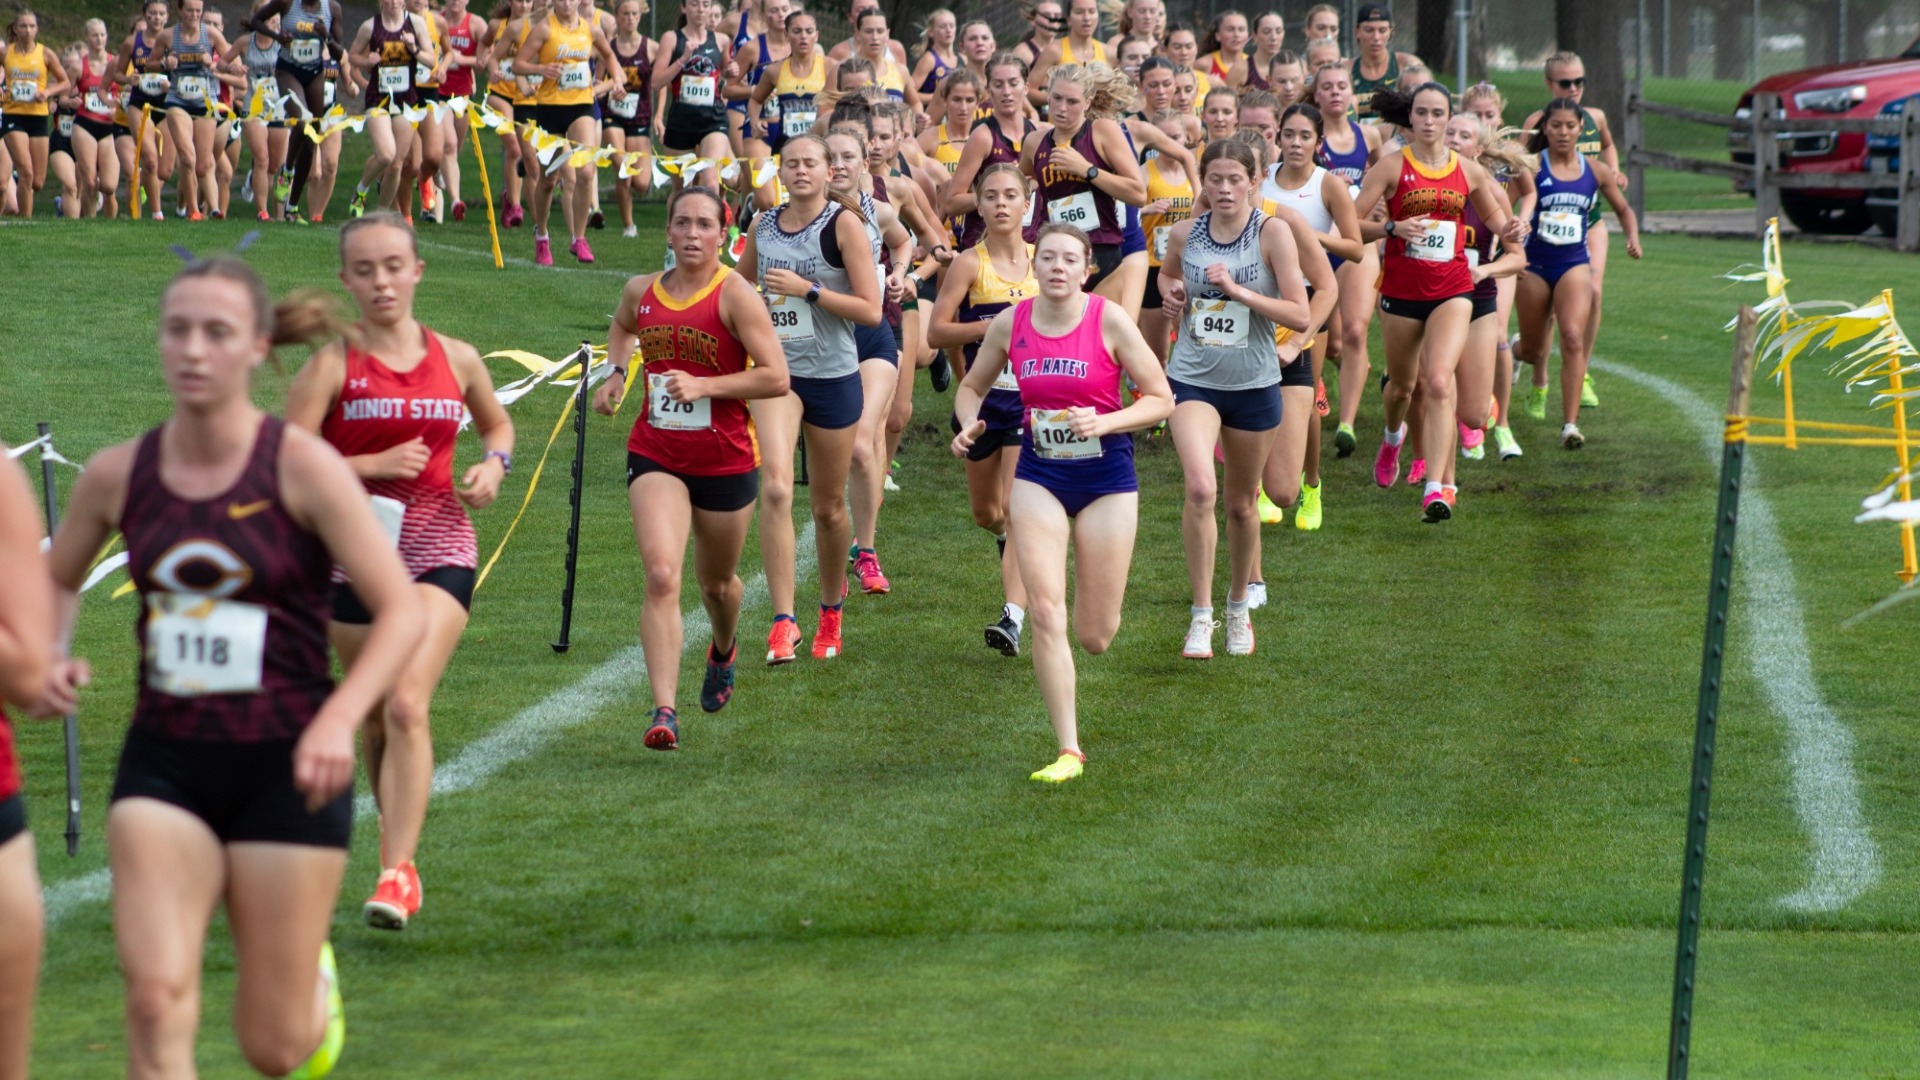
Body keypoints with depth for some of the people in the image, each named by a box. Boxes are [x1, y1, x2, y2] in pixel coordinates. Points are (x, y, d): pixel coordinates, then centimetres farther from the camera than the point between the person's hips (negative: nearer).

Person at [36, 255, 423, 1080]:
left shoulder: (303, 468, -10)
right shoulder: (118, 475, 0)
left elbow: (402, 612, -11)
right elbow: (56, 580, 18)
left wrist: (339, 719, -27)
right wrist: (46, 662, -4)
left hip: (286, 764, -2)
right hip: (164, 762, 2)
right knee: (156, 996, -17)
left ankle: (314, 981, 43)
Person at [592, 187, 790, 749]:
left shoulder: (735, 295, -13)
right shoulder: (641, 291, 2)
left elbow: (776, 378, -17)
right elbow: (622, 328, 28)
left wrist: (705, 386, -24)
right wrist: (616, 374, 10)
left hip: (726, 462, -2)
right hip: (655, 456, 2)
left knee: (716, 582, 19)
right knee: (662, 576, -18)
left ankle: (724, 651, 55)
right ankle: (664, 709, -23)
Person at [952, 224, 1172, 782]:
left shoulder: (1110, 321, -11)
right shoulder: (1009, 324, -3)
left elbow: (1160, 400, -7)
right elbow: (971, 387, 14)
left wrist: (1104, 422, -23)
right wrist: (971, 425, -8)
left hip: (1106, 478, -2)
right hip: (1038, 478, 2)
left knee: (1095, 637, 4)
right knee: (1045, 615, -14)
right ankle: (1069, 751, -6)